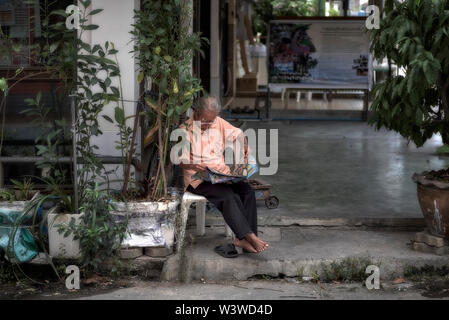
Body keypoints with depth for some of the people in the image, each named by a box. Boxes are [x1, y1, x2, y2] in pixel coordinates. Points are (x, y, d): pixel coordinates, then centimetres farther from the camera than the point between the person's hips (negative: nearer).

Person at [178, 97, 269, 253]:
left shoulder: (219, 123, 7)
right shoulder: (186, 130, -8)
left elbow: (238, 134, 21)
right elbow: (181, 160, -12)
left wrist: (245, 147, 1)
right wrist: (193, 166, -32)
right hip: (198, 179, -5)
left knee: (247, 191, -22)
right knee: (230, 197, -31)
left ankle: (242, 238, -24)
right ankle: (251, 236, -30)